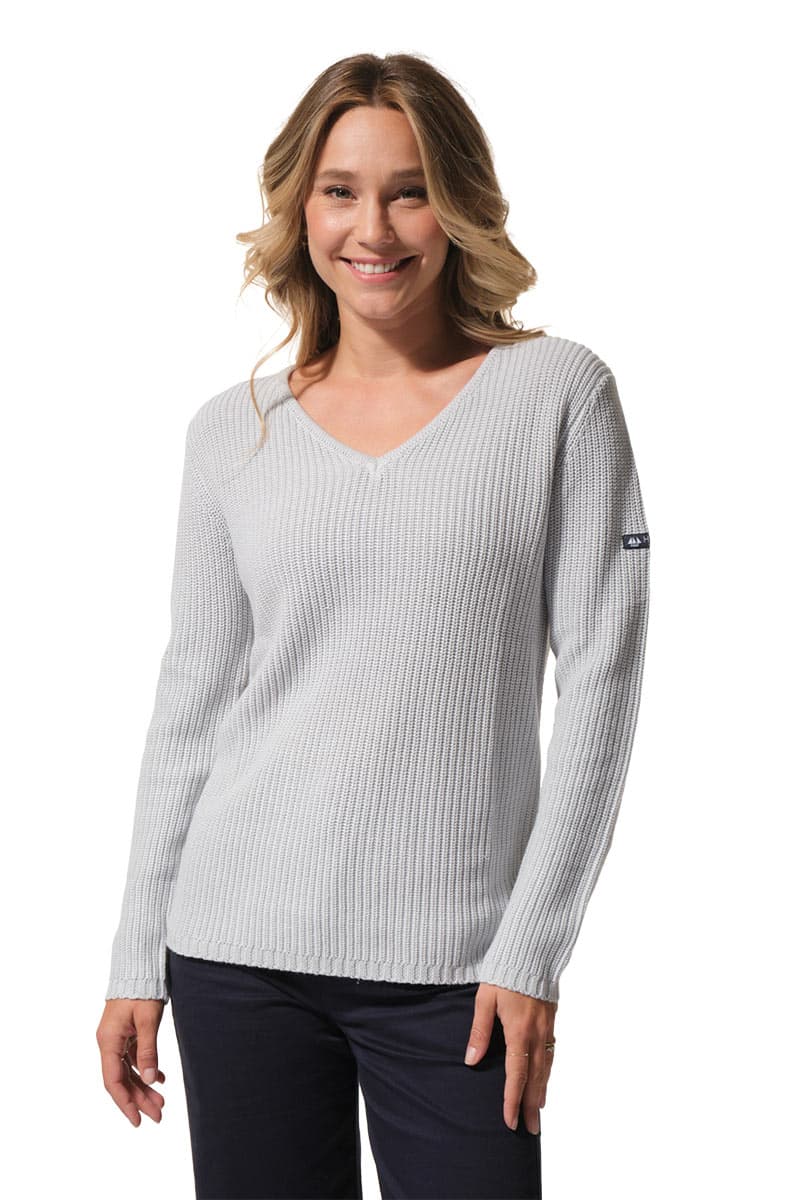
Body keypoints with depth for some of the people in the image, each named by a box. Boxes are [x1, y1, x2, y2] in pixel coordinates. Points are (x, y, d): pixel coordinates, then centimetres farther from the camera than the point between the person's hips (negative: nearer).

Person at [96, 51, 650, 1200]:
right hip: (239, 951, 2)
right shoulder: (232, 432, 7)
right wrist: (136, 963, 8)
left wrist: (533, 948, -8)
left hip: (455, 965, -2)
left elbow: (601, 681, -3)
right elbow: (192, 704, 10)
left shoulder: (556, 394, 0)